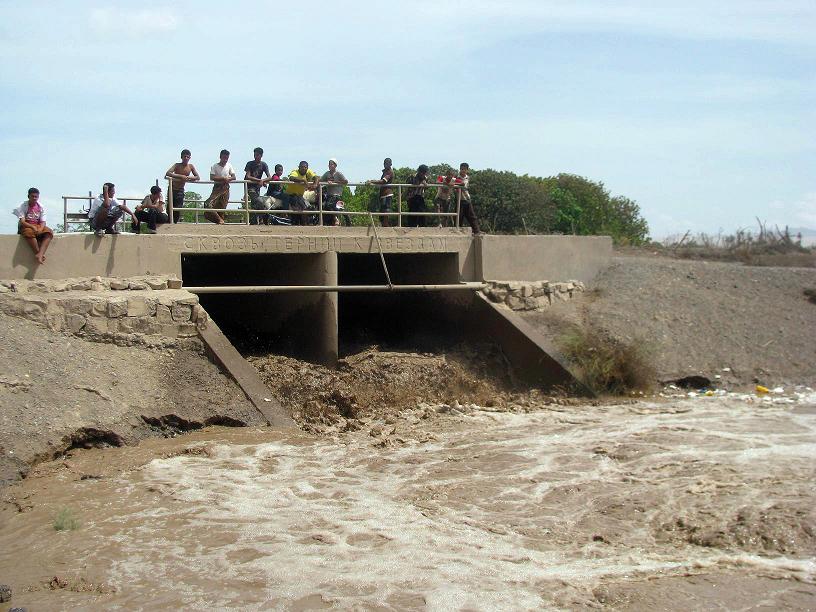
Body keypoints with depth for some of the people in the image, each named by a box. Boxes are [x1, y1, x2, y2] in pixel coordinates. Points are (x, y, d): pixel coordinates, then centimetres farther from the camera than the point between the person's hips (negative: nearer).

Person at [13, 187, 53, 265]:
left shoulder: (41, 207, 4)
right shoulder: (23, 206, -6)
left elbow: (43, 222, 0)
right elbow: (22, 222, -13)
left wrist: (40, 229, -23)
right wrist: (33, 227, -29)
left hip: (38, 226, 4)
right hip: (26, 226, -4)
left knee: (49, 232, -29)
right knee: (29, 232, -41)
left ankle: (40, 254, -45)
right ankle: (38, 253, -34)